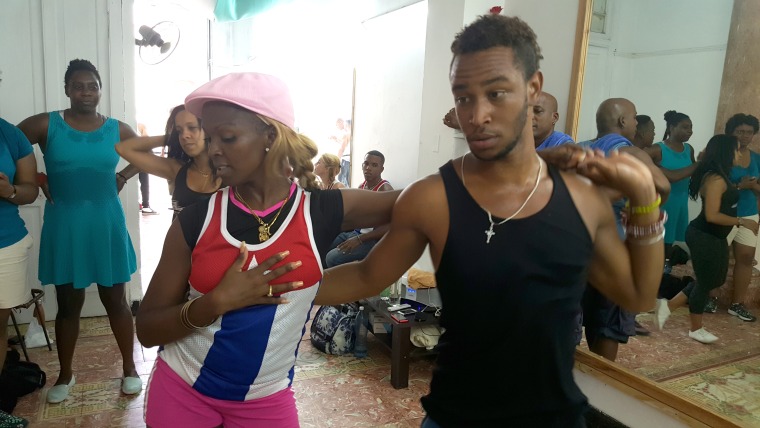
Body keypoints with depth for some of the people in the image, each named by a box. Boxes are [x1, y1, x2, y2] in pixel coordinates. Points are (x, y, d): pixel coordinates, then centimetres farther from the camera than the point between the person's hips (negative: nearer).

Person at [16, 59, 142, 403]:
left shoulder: (117, 129, 0)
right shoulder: (46, 125, -5)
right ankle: (65, 375, 30)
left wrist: (123, 176, 3)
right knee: (68, 303, 10)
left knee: (115, 300, 9)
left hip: (106, 224, 1)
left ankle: (130, 368, 25)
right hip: (64, 226, 0)